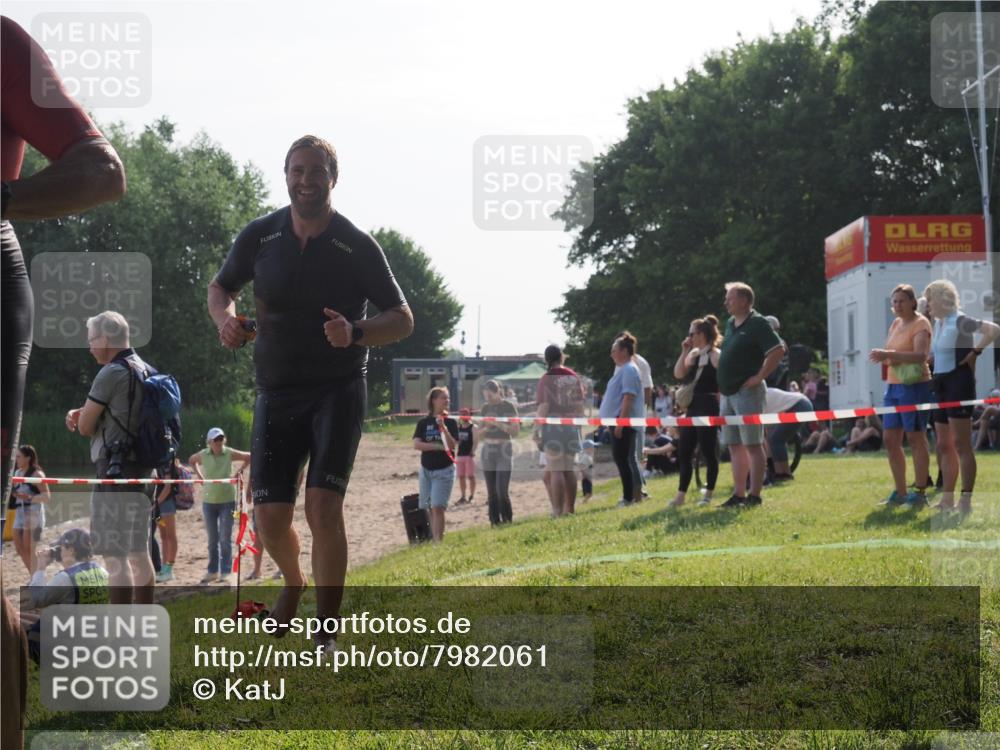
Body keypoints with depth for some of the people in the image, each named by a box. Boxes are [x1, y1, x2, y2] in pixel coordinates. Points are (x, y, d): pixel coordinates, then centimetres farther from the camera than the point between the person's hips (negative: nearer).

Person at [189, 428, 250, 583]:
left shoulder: (229, 454, -8)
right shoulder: (203, 455, -2)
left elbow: (249, 458, 3)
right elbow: (191, 460, 19)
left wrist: (239, 471, -4)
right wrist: (200, 476, 7)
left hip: (227, 500, -2)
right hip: (208, 501, 3)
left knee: (225, 538, -2)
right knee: (212, 539, 11)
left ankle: (226, 572, 2)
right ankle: (212, 571, 20)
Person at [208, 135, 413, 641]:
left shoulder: (357, 246, -7)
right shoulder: (260, 236, 0)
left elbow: (403, 319, -2)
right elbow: (220, 287, 15)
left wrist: (356, 332, -23)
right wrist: (225, 318, -9)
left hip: (338, 390, -3)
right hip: (277, 391, 3)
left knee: (323, 506, -18)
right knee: (270, 516, 0)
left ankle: (327, 633, -9)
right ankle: (293, 584, 34)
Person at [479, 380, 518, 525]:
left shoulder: (508, 407, -3)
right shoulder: (485, 408, 10)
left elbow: (516, 430, -6)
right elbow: (480, 434, 15)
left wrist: (499, 424, -17)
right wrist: (486, 428, -6)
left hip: (504, 450, -4)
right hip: (487, 450, 4)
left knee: (502, 491, -12)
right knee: (491, 492, 2)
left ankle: (507, 521, -3)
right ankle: (494, 522, 6)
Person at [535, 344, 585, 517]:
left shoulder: (547, 379, -7)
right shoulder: (574, 377, 7)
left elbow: (543, 407, -10)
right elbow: (580, 405, 11)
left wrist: (537, 428, -4)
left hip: (553, 426, -5)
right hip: (571, 426, 5)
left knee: (555, 470, -5)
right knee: (569, 469, 12)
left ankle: (558, 511, -9)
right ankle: (570, 508, 15)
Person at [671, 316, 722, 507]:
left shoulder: (715, 355, -10)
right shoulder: (694, 355, 14)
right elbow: (679, 374, 6)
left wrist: (717, 402, -15)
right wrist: (684, 352, 2)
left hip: (708, 407, -9)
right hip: (693, 407, 9)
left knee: (708, 451, -2)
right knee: (683, 450, 7)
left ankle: (708, 494, 7)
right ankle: (681, 494, 12)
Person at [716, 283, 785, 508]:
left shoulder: (757, 324, -9)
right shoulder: (730, 324, 16)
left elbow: (778, 350, -17)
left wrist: (760, 376, -18)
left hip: (747, 392, -9)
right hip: (728, 393, 9)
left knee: (753, 445, -6)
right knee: (735, 446, 10)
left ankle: (754, 496, -4)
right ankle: (738, 495, 13)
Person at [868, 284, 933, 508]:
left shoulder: (920, 324, -8)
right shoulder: (896, 324, 17)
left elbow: (920, 355, -23)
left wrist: (888, 355, -30)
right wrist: (884, 357, 2)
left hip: (914, 386, -9)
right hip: (893, 386, 9)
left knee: (916, 439, -5)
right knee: (890, 440, 8)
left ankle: (920, 492, 0)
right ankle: (900, 493, 15)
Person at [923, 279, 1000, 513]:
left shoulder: (960, 321, -12)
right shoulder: (938, 323, 14)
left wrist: (975, 352, -17)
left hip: (959, 382, -9)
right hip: (941, 384, 9)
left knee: (961, 444, -8)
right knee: (944, 446, 12)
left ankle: (966, 500, -6)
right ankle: (947, 499, 18)